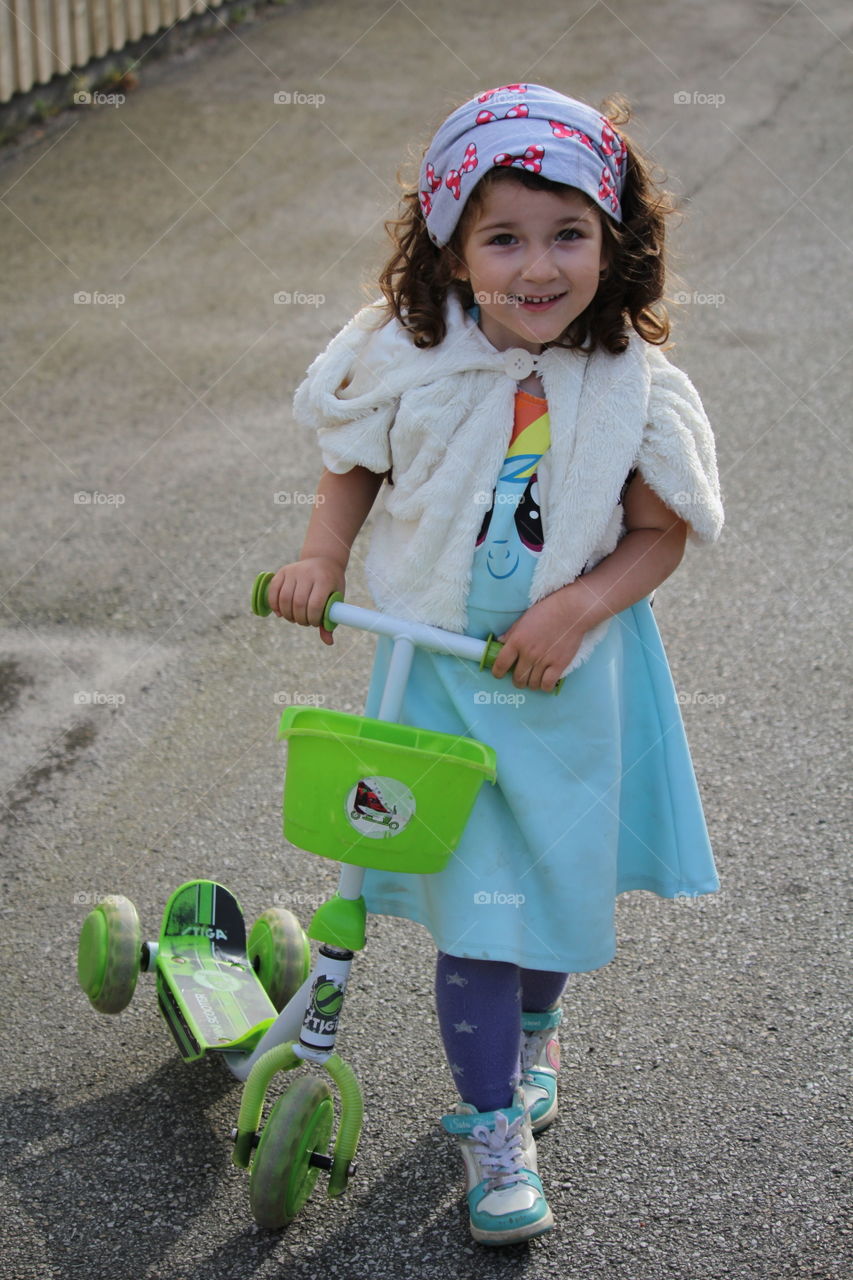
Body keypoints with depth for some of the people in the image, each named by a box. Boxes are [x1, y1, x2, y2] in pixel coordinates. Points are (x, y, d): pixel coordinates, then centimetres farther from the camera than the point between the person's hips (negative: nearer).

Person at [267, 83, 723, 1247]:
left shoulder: (634, 386, -13)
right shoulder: (410, 361, -13)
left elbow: (660, 533, -6)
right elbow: (354, 468, 5)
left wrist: (579, 604, -22)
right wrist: (322, 556, -11)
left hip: (573, 674, 1)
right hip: (440, 674, -1)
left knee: (563, 876, 18)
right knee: (473, 903, -1)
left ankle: (530, 1030, 49)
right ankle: (493, 1125, 15)